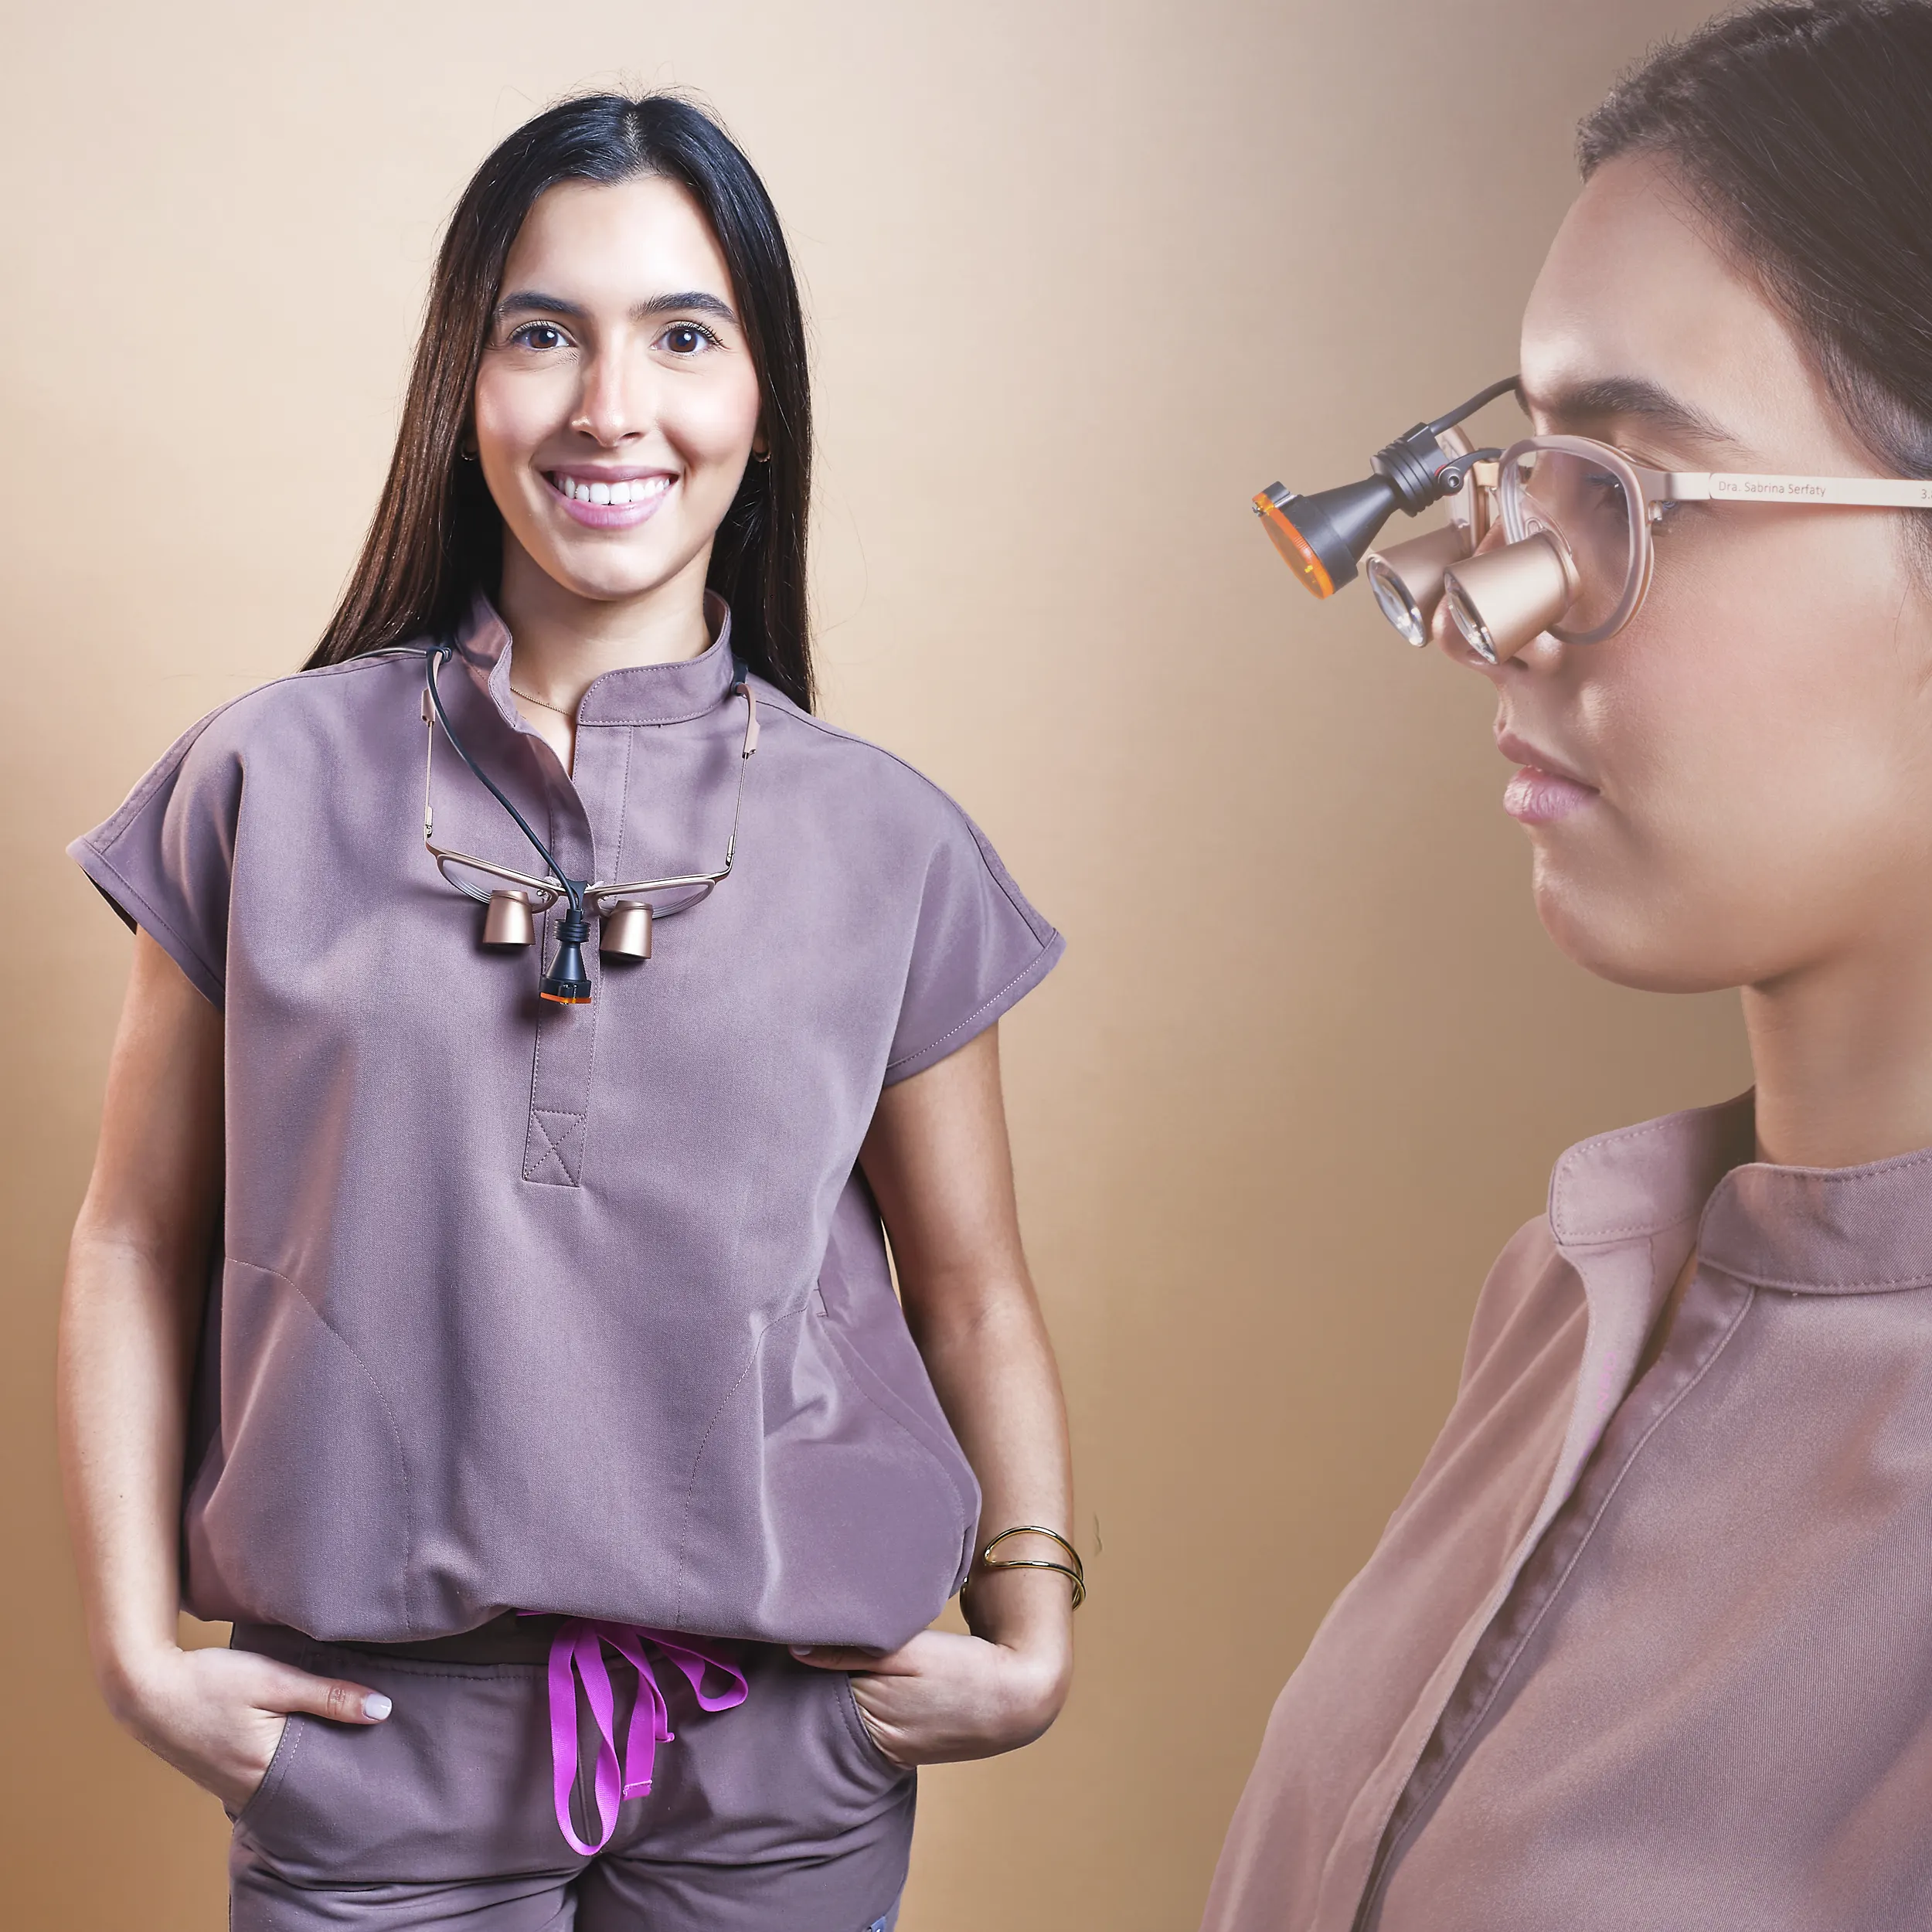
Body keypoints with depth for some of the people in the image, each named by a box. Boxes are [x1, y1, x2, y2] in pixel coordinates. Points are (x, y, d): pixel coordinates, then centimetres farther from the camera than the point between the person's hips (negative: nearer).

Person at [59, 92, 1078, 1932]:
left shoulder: (886, 843, 1)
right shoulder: (271, 784, -1)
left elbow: (971, 1290, 8)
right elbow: (138, 1245, 4)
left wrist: (1028, 1637, -3)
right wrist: (137, 1643, -3)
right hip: (373, 1743, 0)